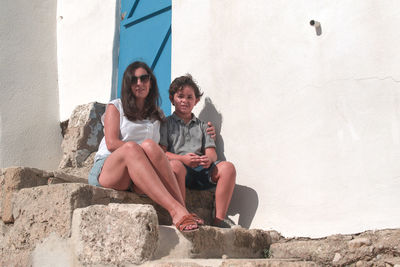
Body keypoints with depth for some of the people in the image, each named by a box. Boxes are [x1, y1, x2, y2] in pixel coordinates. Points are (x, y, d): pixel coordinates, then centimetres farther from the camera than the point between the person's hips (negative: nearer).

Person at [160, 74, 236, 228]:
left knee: (227, 167, -24)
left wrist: (209, 159, -11)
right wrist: (183, 158, -16)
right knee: (175, 166, -40)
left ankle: (219, 219, -25)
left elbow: (211, 151, 15)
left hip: (201, 170, 4)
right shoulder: (166, 124, 15)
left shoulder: (202, 126, 27)